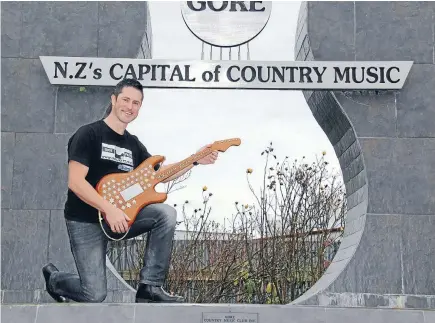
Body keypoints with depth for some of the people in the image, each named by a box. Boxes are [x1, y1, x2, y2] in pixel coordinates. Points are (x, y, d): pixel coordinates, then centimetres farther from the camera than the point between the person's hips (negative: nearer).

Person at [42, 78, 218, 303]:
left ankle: (150, 285, -11)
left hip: (122, 213, 6)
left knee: (166, 213, -19)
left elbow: (159, 173, 15)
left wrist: (195, 161, 3)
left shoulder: (133, 143, 11)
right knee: (95, 295, -10)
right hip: (85, 220, -6)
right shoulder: (88, 134, -12)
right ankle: (54, 278, 25)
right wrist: (109, 210, -27)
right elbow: (75, 182, -20)